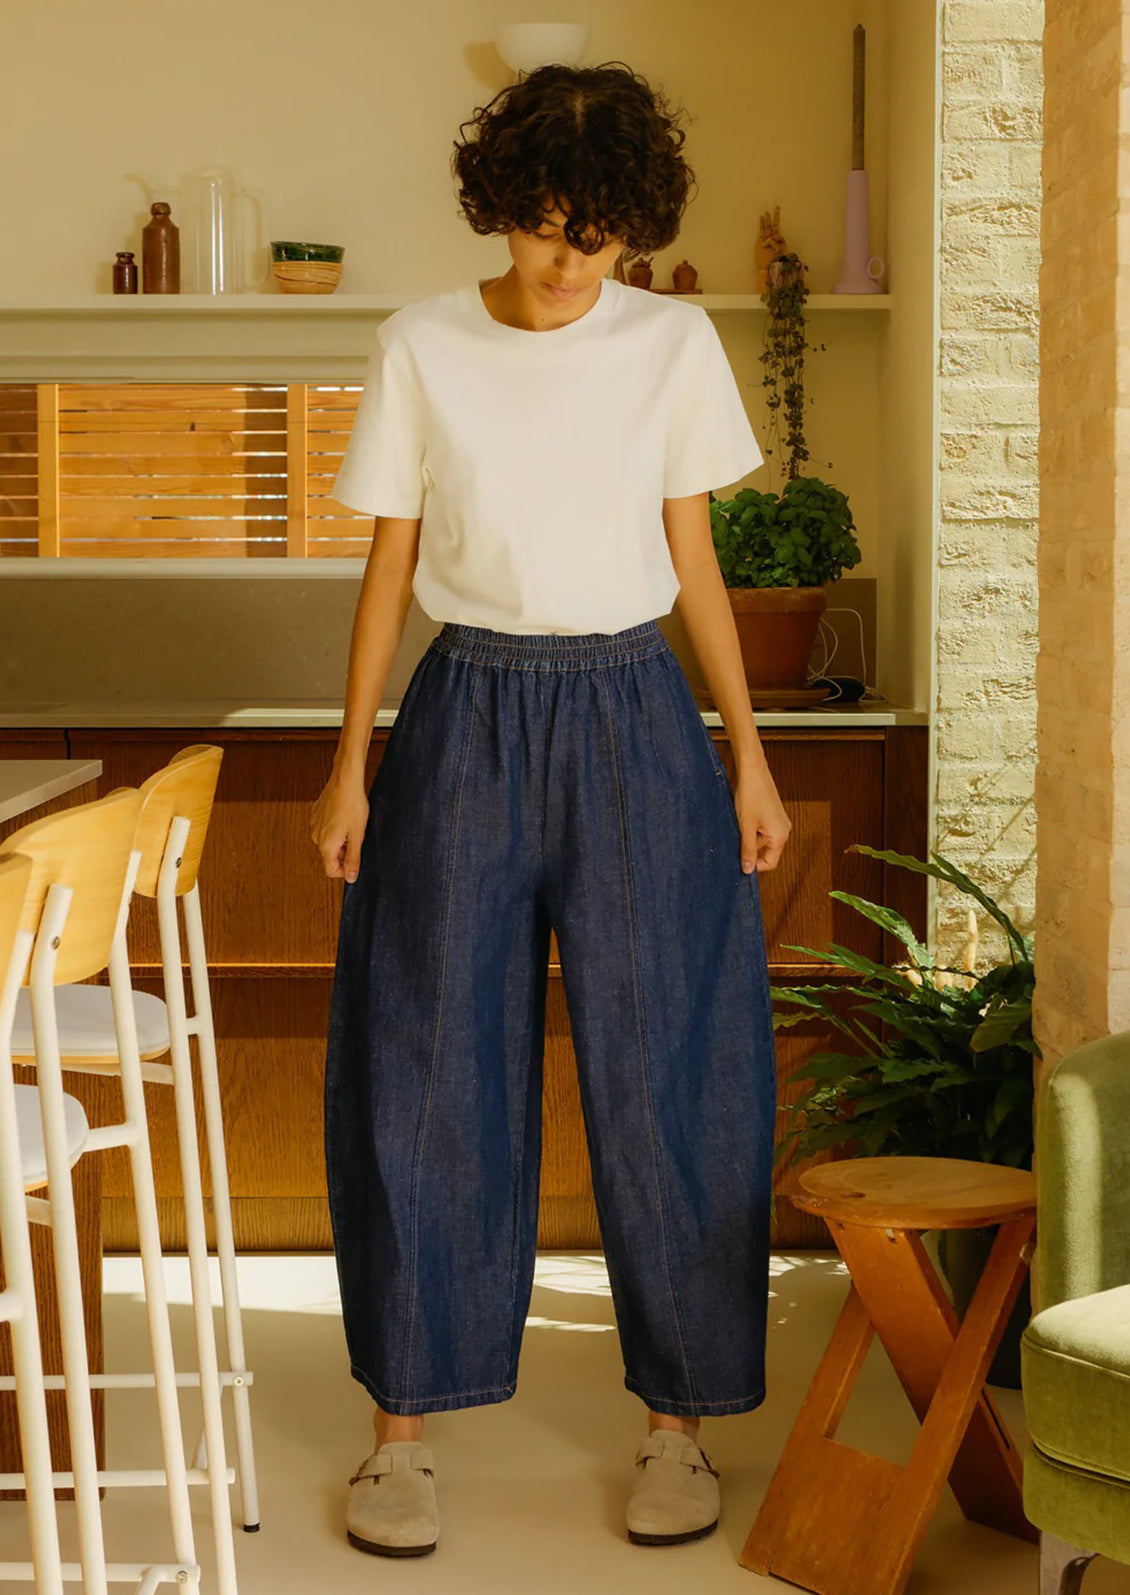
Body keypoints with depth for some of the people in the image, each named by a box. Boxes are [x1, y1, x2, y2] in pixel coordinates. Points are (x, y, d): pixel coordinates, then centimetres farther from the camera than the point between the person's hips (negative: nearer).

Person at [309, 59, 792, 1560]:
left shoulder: (674, 343, 2)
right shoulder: (420, 348, 1)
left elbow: (696, 566, 6)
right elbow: (390, 565, 5)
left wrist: (751, 756, 2)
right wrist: (350, 763, 2)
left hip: (632, 718, 0)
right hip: (469, 717, 0)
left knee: (661, 1065, 1)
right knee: (432, 1064, 2)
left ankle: (680, 1414, 15)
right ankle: (406, 1417, 14)